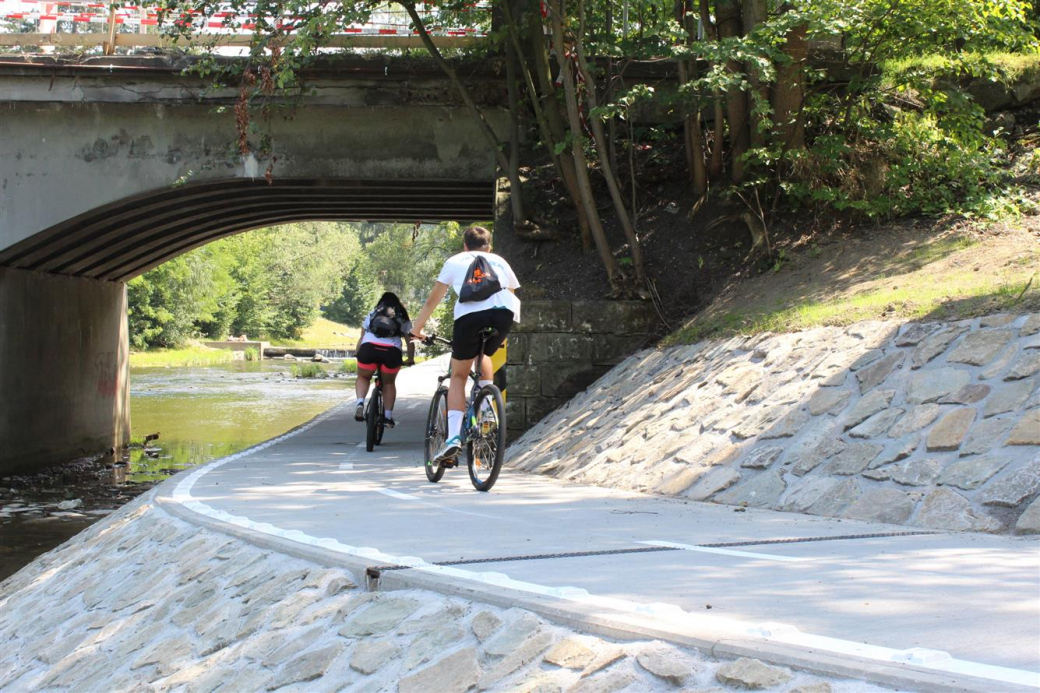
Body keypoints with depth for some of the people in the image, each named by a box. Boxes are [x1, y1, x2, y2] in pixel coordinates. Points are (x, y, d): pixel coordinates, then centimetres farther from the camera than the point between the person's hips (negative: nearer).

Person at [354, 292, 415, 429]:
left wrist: (357, 355, 35)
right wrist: (411, 360, 31)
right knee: (389, 383, 24)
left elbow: (361, 338, 25)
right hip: (392, 351, 0)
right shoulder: (403, 319, 25)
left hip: (369, 347, 0)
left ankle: (360, 403, -2)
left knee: (363, 378, 24)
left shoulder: (372, 314, 27)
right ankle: (388, 417, 21)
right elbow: (410, 342, 19)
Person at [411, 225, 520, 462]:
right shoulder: (500, 261, 34)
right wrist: (501, 332, 54)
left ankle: (453, 437, -3)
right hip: (504, 312, 2)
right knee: (485, 355, 33)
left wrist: (417, 328, 44)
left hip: (469, 314, -2)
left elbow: (433, 300, 32)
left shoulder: (455, 261, 29)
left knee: (458, 376, 12)